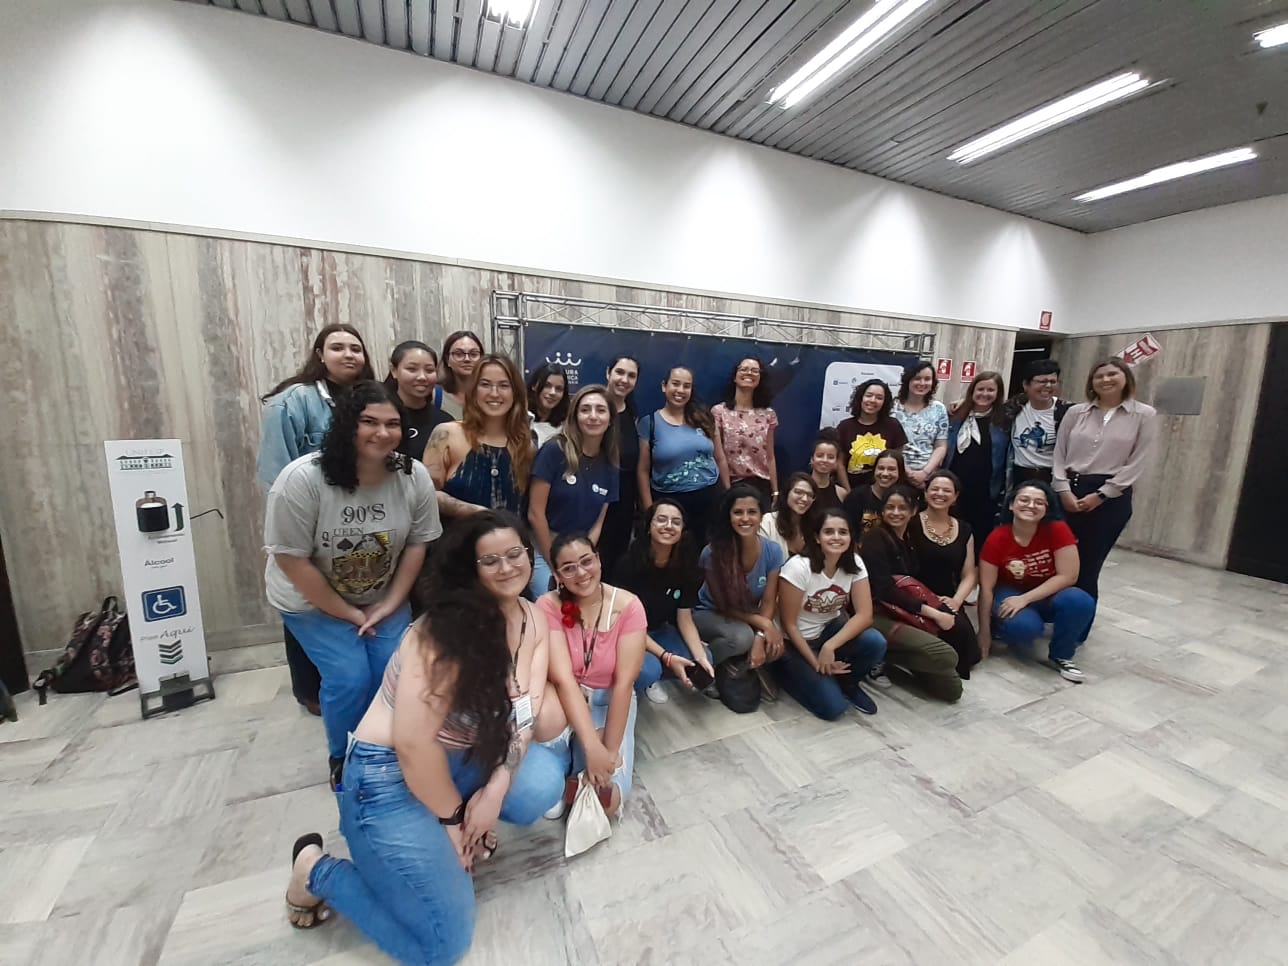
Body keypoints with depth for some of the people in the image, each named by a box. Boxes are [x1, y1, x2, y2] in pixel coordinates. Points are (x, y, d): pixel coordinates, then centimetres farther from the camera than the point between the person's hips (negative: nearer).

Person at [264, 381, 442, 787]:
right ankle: (343, 758, 19)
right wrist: (348, 614, -16)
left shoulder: (414, 478, -17)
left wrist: (390, 604, -10)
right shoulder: (302, 479, -26)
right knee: (350, 678, -13)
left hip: (384, 598, 3)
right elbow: (292, 560, -21)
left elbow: (417, 544, -7)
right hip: (312, 601, -2)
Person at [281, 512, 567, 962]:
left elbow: (524, 711, -3)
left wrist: (495, 789, -14)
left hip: (461, 761, 7)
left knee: (544, 780, -17)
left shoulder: (533, 620, -4)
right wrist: (452, 818, -13)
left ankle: (469, 834, 12)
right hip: (391, 777, -6)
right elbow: (412, 742, -26)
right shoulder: (448, 629, -27)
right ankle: (318, 872, 15)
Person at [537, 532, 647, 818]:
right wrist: (592, 746, -32)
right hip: (562, 698, 0)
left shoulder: (628, 606, -17)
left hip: (609, 700, 0)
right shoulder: (548, 606, -18)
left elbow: (624, 682, -17)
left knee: (609, 798, -17)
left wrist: (610, 749, -20)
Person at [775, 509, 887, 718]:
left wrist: (829, 647, -26)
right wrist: (815, 663, -18)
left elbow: (864, 615, -15)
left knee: (876, 643, -24)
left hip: (829, 630, 5)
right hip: (795, 642, -5)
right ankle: (785, 669, 9)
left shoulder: (854, 563, -10)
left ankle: (847, 683, 6)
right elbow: (789, 624, -17)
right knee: (833, 707, -18)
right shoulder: (798, 567, -25)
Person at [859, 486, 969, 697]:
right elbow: (884, 589, -19)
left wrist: (935, 603, -2)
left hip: (908, 612, 8)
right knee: (946, 656, -24)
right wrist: (931, 612, -19)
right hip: (879, 615, -8)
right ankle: (880, 656, -7)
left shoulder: (911, 538, 14)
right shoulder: (875, 538, -12)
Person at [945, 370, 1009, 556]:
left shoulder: (1004, 422, 2)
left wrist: (1004, 494, -5)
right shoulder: (955, 417, 4)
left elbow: (1008, 462, 0)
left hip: (986, 494, -1)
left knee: (980, 540, 9)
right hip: (955, 490, 1)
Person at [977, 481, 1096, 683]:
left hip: (1048, 594, 3)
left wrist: (1025, 599, -25)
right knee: (1025, 627, -33)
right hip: (1009, 594, -2)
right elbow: (986, 588, -14)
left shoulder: (1058, 530, -17)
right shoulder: (996, 539, -18)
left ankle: (1061, 656, -5)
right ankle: (1001, 627, 5)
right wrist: (985, 632, -13)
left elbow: (1068, 576, -17)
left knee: (1081, 602, -29)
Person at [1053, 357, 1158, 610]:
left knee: (1087, 568, 3)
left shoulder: (1145, 415, 2)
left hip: (1111, 497, -2)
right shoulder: (1075, 412, 7)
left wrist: (1100, 495, -10)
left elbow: (1137, 463, -3)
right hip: (1069, 492, 2)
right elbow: (1059, 455, 5)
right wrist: (1064, 490, -7)